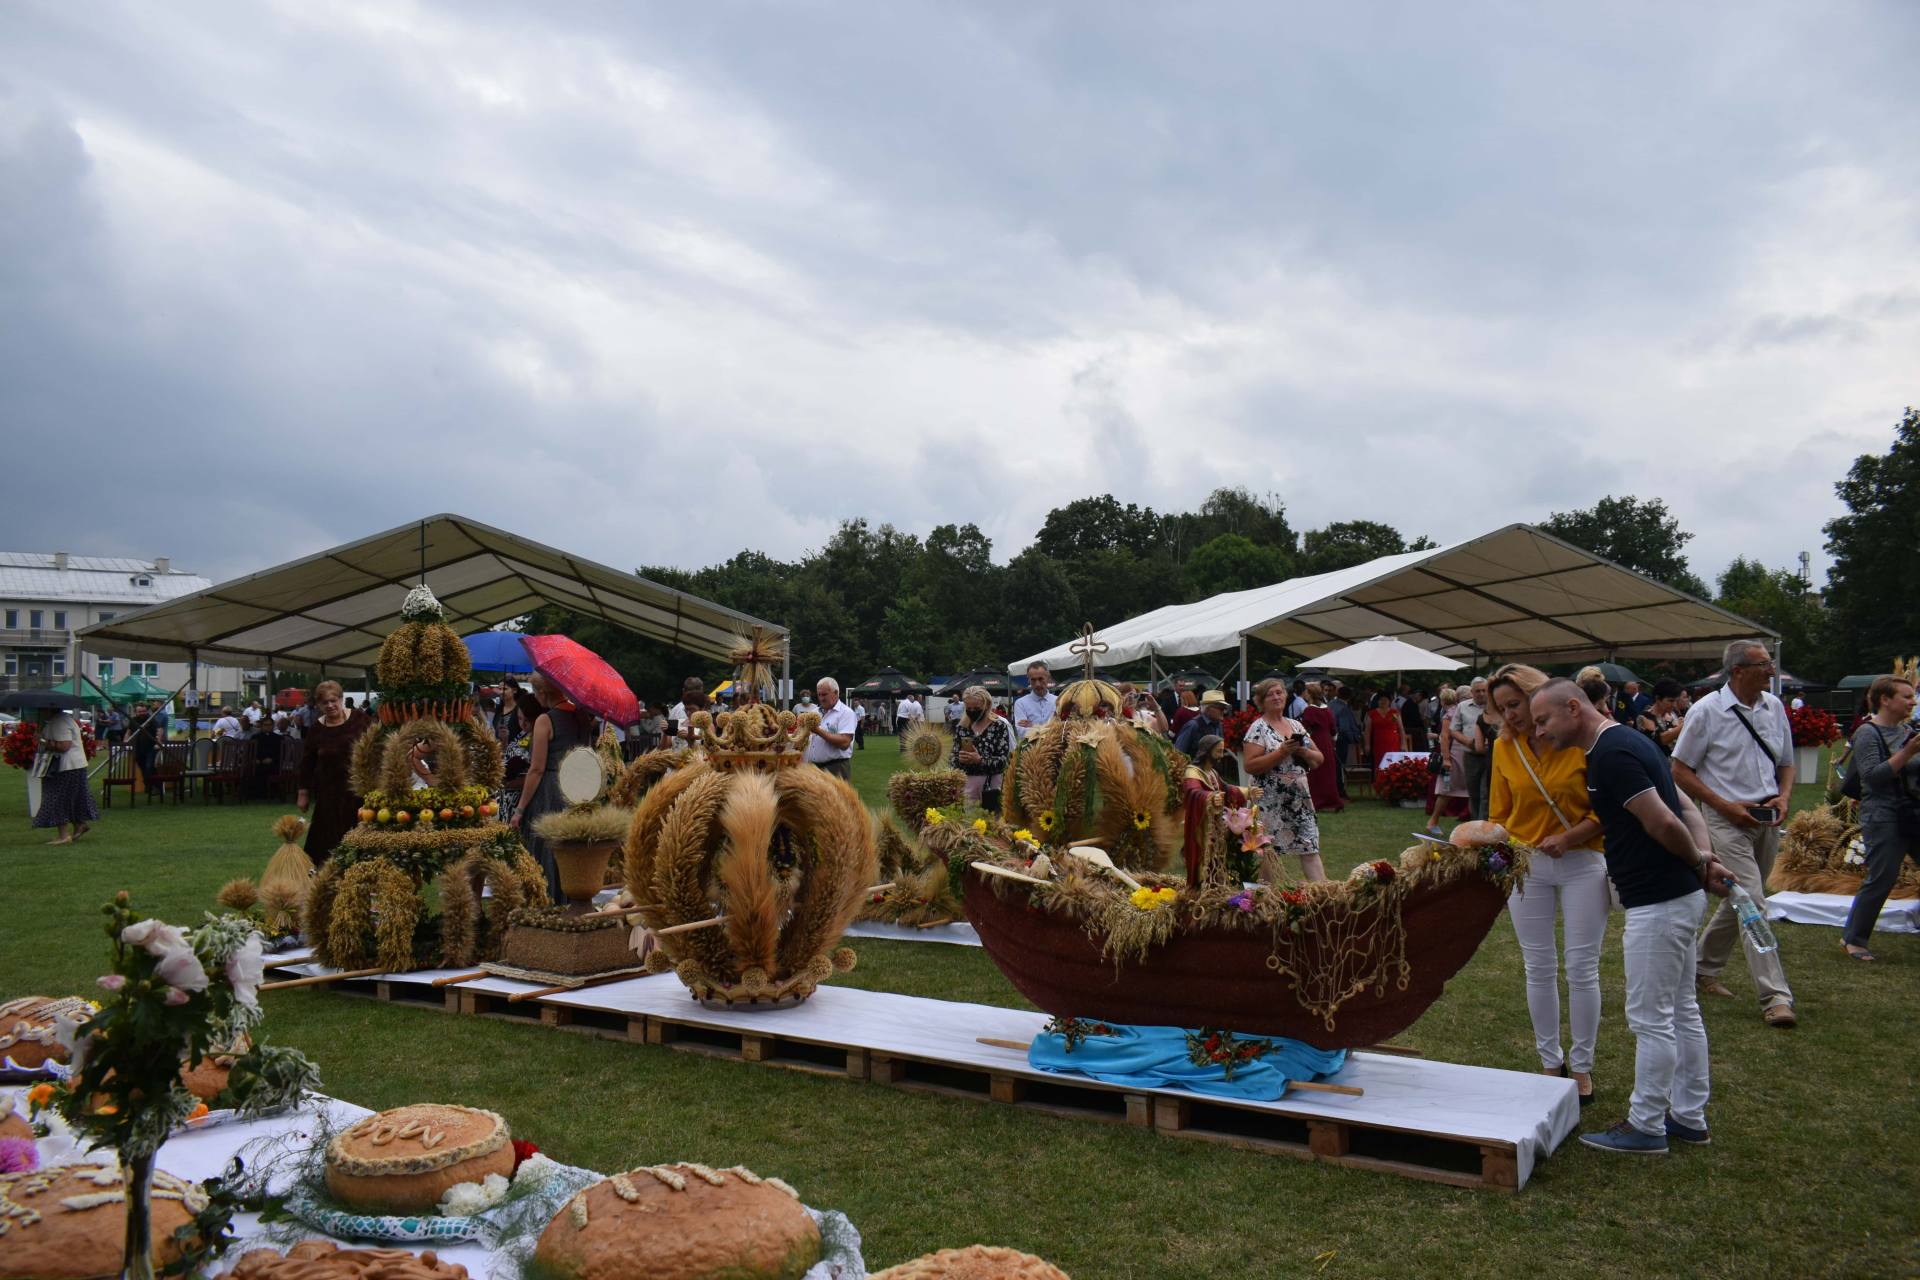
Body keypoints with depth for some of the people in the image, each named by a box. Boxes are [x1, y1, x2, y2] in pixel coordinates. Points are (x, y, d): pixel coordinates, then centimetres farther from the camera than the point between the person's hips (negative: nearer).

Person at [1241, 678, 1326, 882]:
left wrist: (1302, 751, -6)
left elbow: (1319, 759, 16)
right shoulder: (1258, 729, -4)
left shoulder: (1296, 726, 14)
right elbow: (1250, 765, -14)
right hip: (1271, 802, -5)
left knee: (1310, 850, 1)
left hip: (1300, 798, 5)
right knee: (1271, 852, -1)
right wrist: (1282, 752, -18)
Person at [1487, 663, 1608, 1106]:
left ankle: (1582, 1066, 19)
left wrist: (1572, 836, -20)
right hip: (1527, 866, 3)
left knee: (1582, 970, 4)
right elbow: (1499, 814, 6)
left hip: (1582, 863, -3)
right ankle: (1550, 1062, 24)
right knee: (1539, 970, 9)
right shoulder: (1504, 747, -1)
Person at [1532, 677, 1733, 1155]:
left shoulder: (1610, 754, -21)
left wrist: (1697, 862, -6)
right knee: (1681, 1011, 18)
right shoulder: (1624, 742, 12)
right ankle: (1688, 1117, 29)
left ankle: (1646, 1126, 12)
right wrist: (1703, 859, -2)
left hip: (1658, 902, -11)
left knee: (1651, 1018, 1)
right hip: (1679, 895, 11)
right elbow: (1686, 809, 13)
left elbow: (1663, 823, -24)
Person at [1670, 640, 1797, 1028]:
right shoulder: (1707, 711, -9)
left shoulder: (1774, 707, 8)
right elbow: (1680, 770, -6)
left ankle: (1703, 967, 32)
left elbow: (1786, 763, 18)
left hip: (1767, 820, 6)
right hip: (1728, 820, -6)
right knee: (1753, 904, -12)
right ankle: (1775, 996, -11)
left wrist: (1783, 798, -2)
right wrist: (1726, 806, -13)